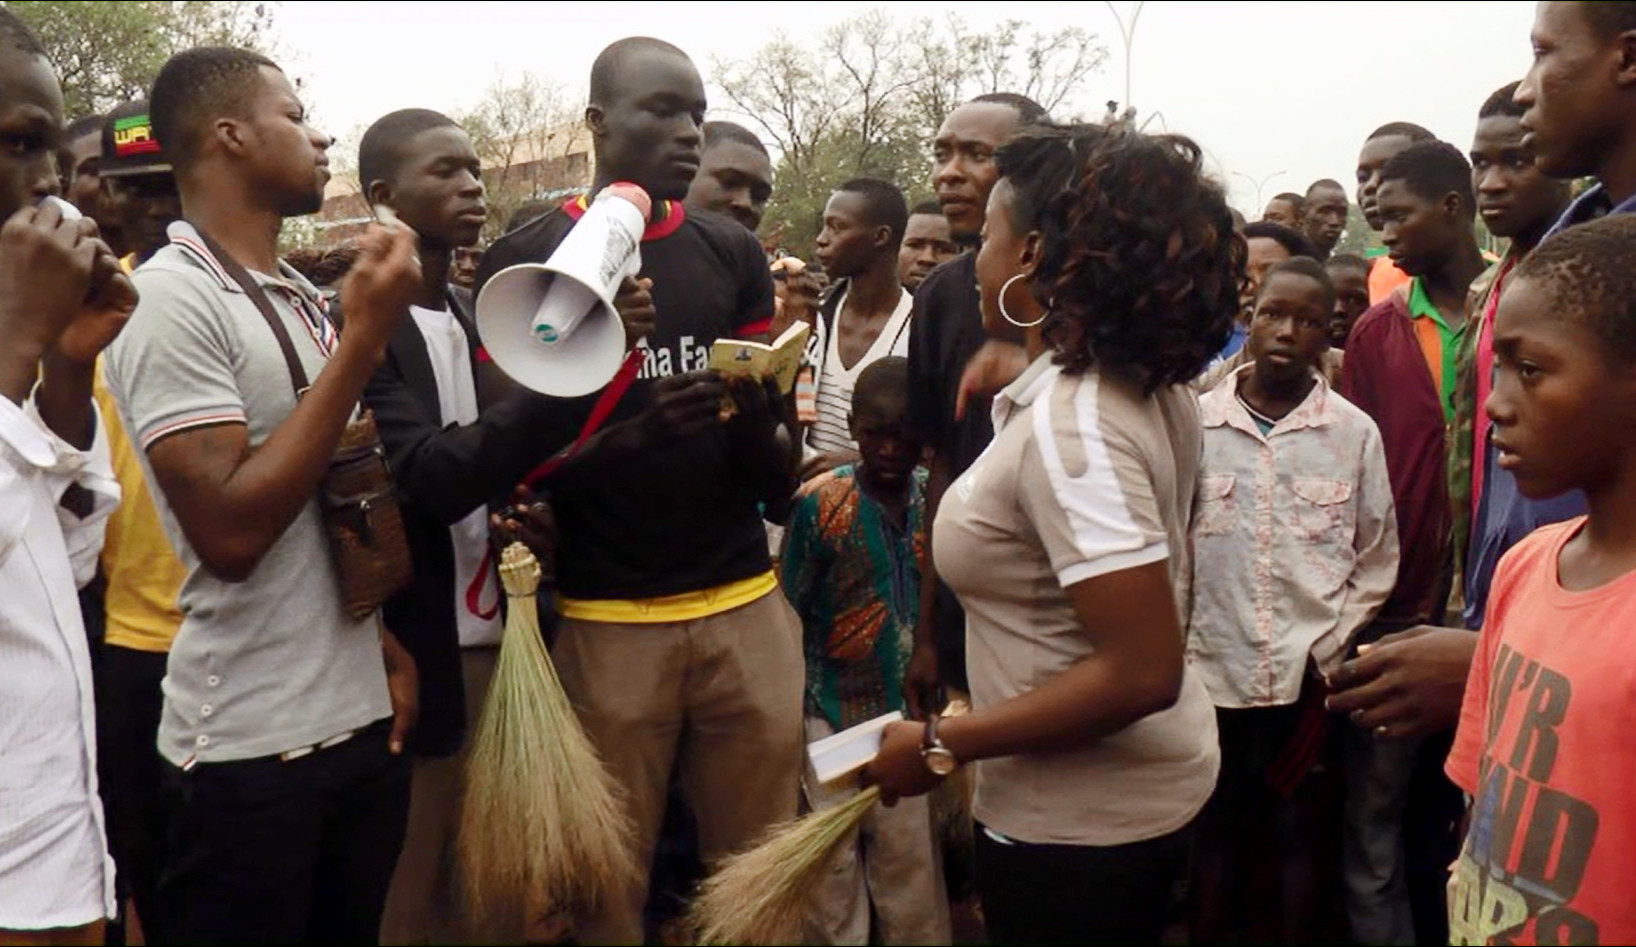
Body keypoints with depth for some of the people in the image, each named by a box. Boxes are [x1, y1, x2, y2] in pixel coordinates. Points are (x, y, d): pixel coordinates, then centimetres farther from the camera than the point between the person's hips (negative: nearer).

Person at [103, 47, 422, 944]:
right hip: (248, 747, -7)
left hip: (363, 717, 7)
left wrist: (386, 641, 10)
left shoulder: (307, 297, 9)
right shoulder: (170, 296, -14)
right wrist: (363, 340, -20)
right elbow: (230, 531, -22)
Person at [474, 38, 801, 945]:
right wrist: (636, 433, -21)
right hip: (604, 621, -3)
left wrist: (753, 416, -14)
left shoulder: (735, 254, 10)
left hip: (744, 606, 3)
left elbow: (779, 477, 8)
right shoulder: (525, 261, -1)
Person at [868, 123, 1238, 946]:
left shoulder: (1067, 423, -27)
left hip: (1080, 818, -9)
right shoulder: (1146, 384, 0)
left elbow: (1142, 671, -30)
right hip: (1128, 790, 9)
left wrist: (939, 747, -23)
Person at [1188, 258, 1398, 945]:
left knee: (1296, 833, 14)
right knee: (1213, 828, 15)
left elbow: (1376, 562, 2)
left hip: (1309, 680, 0)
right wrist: (1177, 649, -4)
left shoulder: (1356, 433, -3)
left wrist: (1327, 655, -4)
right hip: (1211, 673, 1)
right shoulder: (1194, 420, -3)